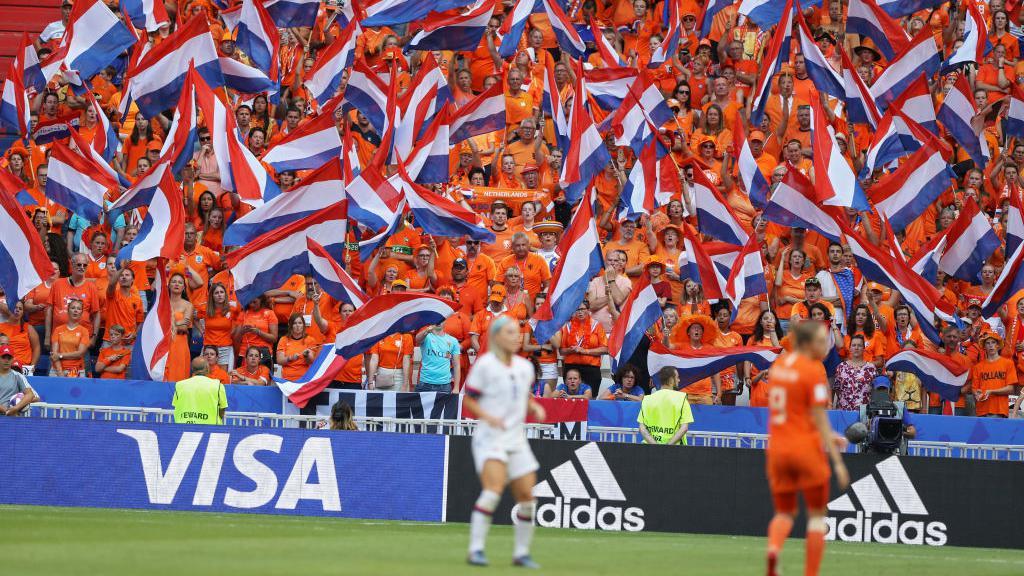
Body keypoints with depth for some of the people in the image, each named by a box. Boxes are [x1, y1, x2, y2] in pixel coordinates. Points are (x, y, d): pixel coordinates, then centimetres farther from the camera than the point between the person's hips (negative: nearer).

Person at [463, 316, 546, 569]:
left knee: (527, 497, 1)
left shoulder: (525, 366, 9)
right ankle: (476, 550, -20)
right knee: (493, 489, -24)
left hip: (516, 439, 6)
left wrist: (535, 408, 1)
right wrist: (488, 417, -20)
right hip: (490, 437, -6)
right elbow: (468, 400, -4)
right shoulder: (484, 365, -8)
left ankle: (521, 552, 16)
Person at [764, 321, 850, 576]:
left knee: (784, 513, 16)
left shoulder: (779, 364, 8)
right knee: (817, 514, 10)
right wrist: (837, 462, -11)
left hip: (777, 448, 6)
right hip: (806, 449, -6)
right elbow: (819, 419, -15)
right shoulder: (814, 371, -13)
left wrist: (826, 436, 22)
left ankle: (773, 549, -16)